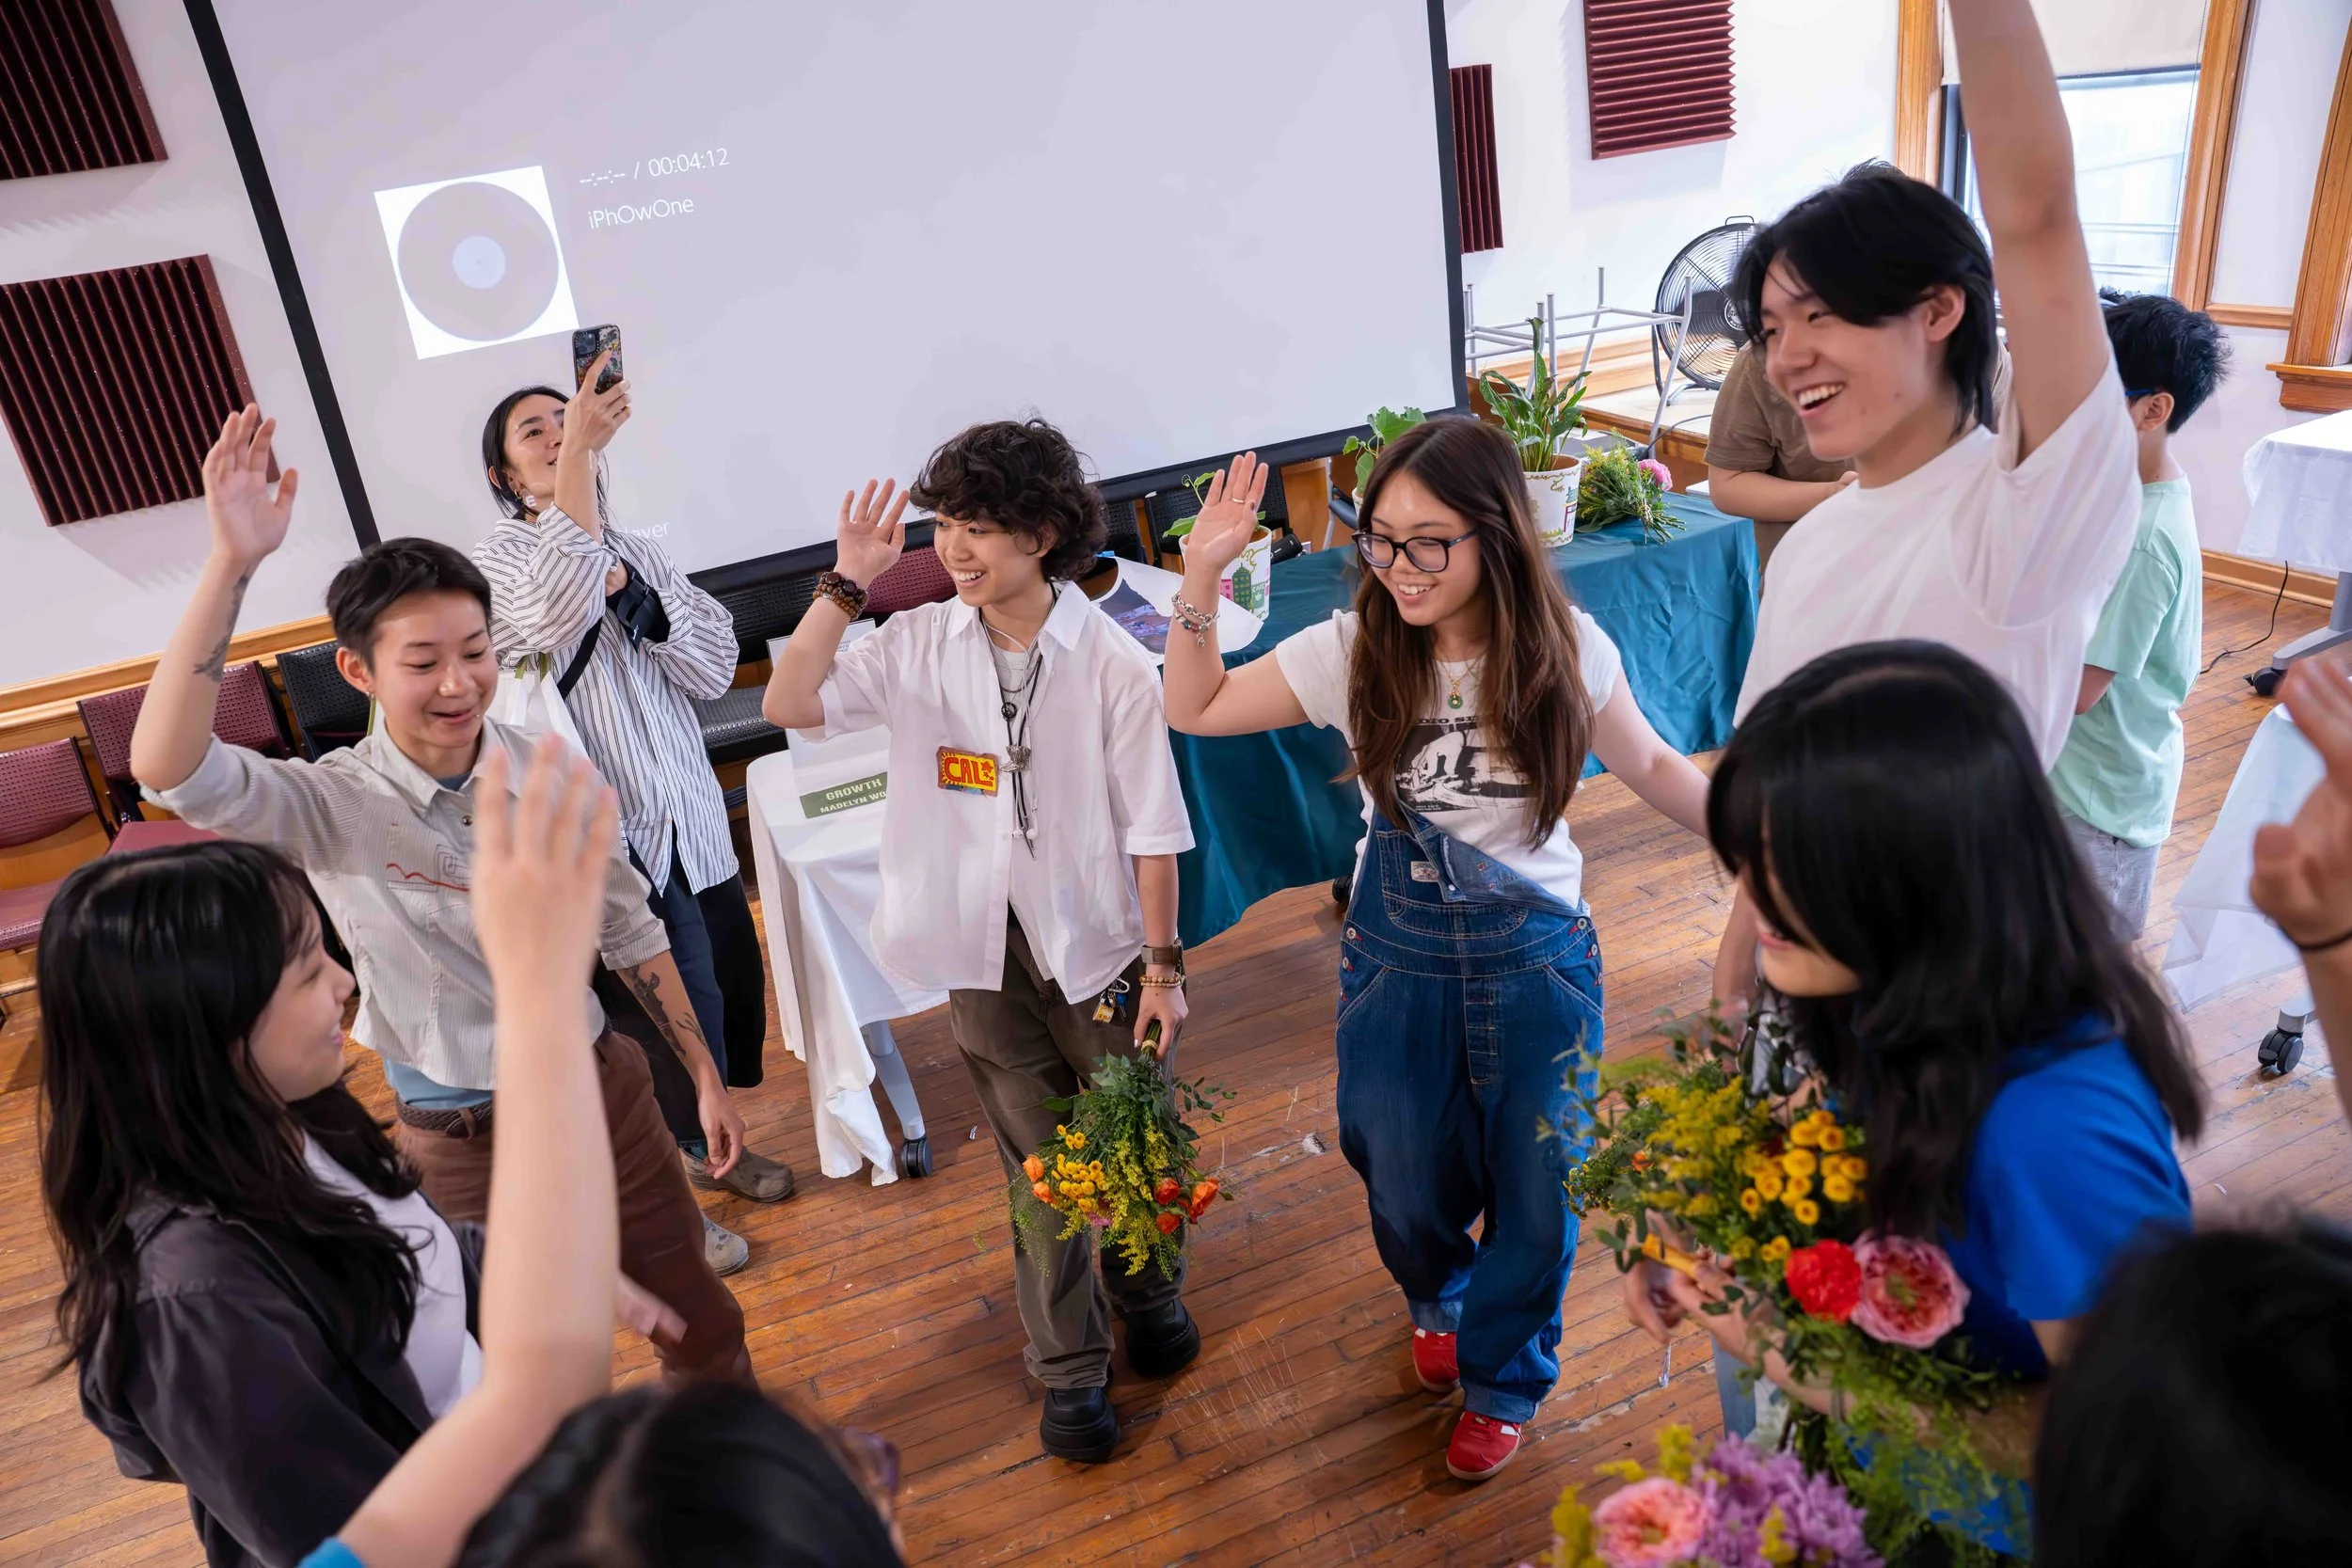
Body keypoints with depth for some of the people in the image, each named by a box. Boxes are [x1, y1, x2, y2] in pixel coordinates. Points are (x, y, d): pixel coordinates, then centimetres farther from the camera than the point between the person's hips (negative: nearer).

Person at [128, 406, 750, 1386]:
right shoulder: (332, 807, -16)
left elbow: (628, 929, 2)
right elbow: (167, 768, -36)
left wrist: (704, 1075, 6)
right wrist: (231, 564, -40)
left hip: (602, 1084, 3)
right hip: (463, 1137, -3)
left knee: (693, 1307, 19)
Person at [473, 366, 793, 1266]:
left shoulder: (637, 552, 12)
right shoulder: (501, 558, -5)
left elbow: (716, 668, 2)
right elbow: (556, 615, -31)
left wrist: (635, 596, -12)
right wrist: (579, 457, -31)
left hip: (691, 819, 6)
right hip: (607, 837, -6)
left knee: (736, 989, 14)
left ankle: (706, 1143, 41)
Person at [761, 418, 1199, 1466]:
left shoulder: (1110, 662, -14)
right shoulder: (918, 644, -7)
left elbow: (1151, 828, -10)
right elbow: (790, 707, -17)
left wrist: (1164, 964, -7)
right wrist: (847, 584, -20)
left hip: (1097, 944, -1)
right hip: (985, 951, 2)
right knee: (1040, 1165, 14)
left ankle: (1146, 1288, 48)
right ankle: (1070, 1369, 31)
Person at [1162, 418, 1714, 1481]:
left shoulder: (1563, 649, -13)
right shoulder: (1352, 651, -12)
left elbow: (1651, 765, 2)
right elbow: (1193, 710, -6)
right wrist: (1203, 576, -18)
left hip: (1537, 954, 0)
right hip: (1398, 955, 1)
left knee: (1534, 1190, 11)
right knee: (1410, 1186, 16)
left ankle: (1502, 1379, 42)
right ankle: (1439, 1301, 54)